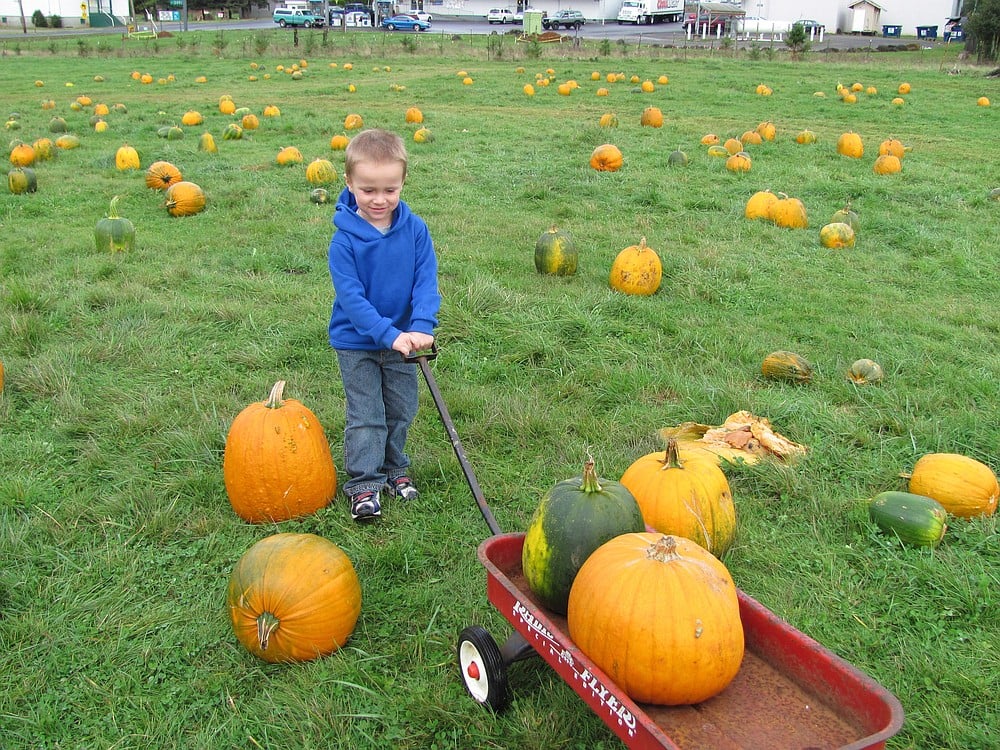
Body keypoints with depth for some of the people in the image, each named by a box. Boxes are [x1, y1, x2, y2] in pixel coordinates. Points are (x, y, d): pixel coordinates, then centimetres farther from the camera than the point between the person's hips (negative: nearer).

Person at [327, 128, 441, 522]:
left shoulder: (415, 229, -10)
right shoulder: (344, 239, -19)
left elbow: (427, 281, -13)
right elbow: (351, 297, -22)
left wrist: (422, 327, -28)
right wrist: (390, 335, -30)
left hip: (403, 337, 3)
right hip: (356, 342, -3)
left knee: (401, 410, 15)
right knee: (366, 415, 2)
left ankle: (393, 468, 35)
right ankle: (364, 483, 13)